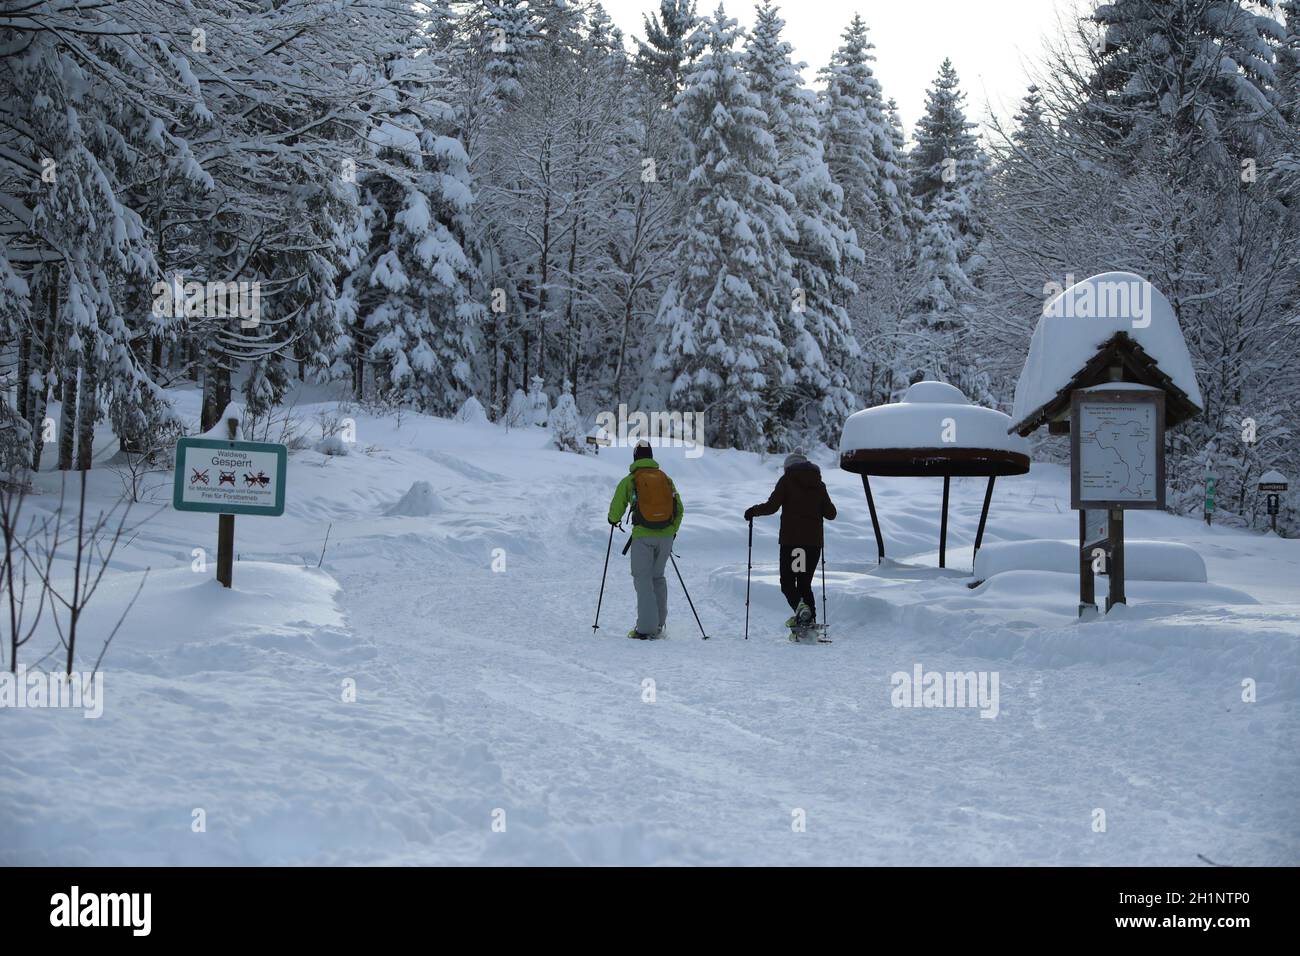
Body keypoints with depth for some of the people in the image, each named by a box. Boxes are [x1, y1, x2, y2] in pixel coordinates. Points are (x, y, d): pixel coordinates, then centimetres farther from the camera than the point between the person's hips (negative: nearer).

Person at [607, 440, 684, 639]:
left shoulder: (629, 480, -1)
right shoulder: (666, 479, 10)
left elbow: (616, 508, 2)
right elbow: (679, 509, 11)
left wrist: (614, 520, 25)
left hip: (642, 536, -4)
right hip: (666, 536, 4)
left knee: (643, 579, 2)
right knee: (658, 577, 18)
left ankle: (646, 628, -5)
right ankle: (659, 624, 19)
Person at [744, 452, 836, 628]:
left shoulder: (787, 480, 0)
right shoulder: (819, 484, 11)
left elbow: (772, 506, -10)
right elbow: (831, 513, 11)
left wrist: (754, 511, 7)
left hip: (791, 539, -4)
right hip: (814, 541, 4)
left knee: (787, 582, 4)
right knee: (805, 583, 15)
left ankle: (800, 606, -24)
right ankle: (810, 619, 1)